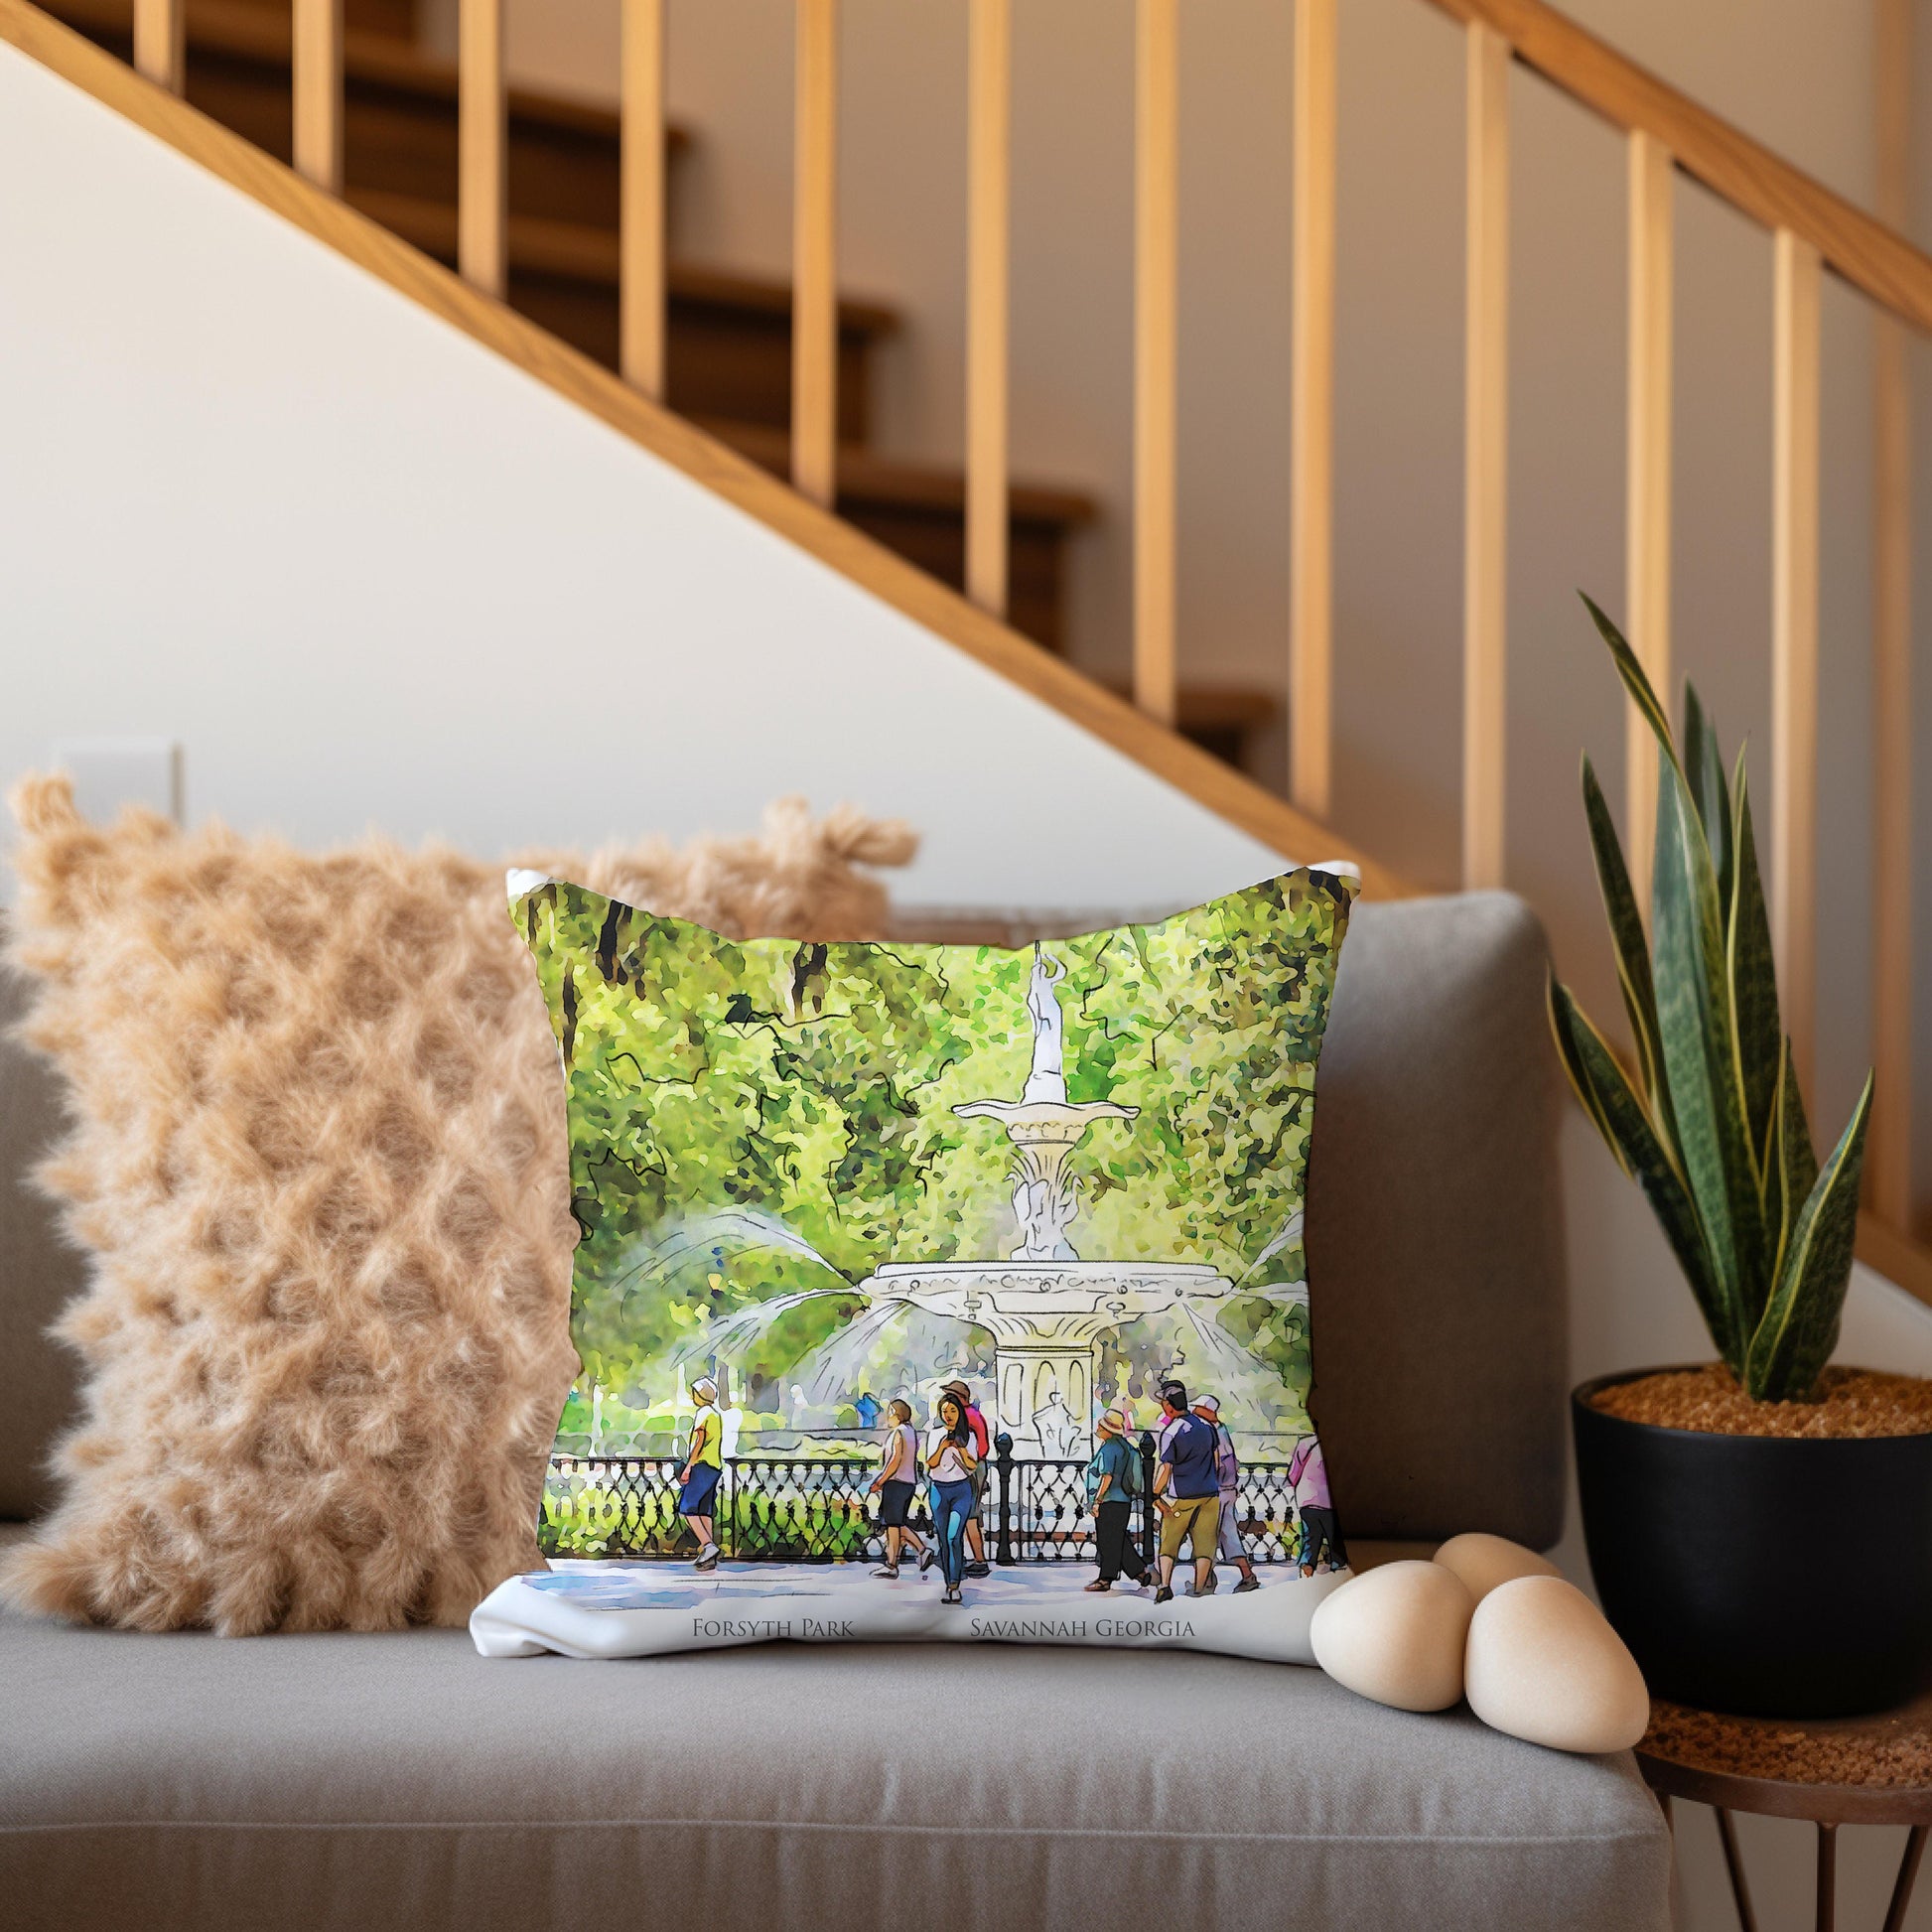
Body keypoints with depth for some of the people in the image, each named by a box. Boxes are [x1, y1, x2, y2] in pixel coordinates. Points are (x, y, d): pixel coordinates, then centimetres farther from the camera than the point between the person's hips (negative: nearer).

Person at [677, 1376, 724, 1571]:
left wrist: (688, 1467, -17)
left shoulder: (703, 1413, -7)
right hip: (715, 1467, 9)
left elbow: (700, 1441, -16)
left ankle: (707, 1545, -20)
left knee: (687, 1507, -9)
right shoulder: (716, 1415, 20)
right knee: (703, 1510, 8)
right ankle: (709, 1558, 3)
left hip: (702, 1466, -9)